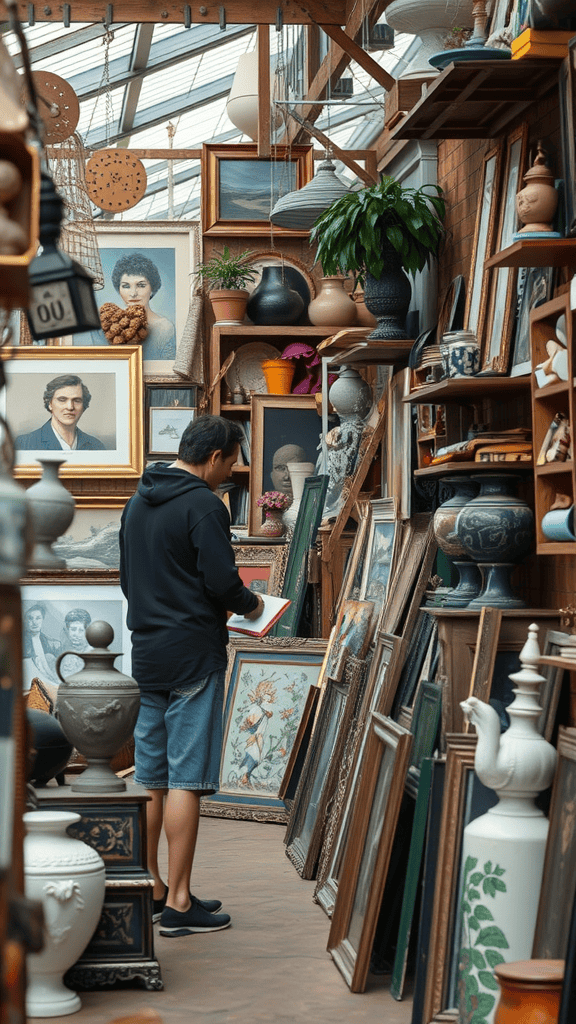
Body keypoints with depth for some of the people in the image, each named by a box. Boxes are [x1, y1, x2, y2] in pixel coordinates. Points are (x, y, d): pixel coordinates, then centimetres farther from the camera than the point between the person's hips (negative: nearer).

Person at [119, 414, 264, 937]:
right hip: (193, 654, -8)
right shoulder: (203, 505, -13)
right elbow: (222, 582, -17)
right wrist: (251, 605, 2)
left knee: (151, 779, 12)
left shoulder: (138, 501, 13)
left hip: (146, 653, 8)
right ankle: (179, 903, -2)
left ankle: (151, 889, 19)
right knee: (186, 779, -5)